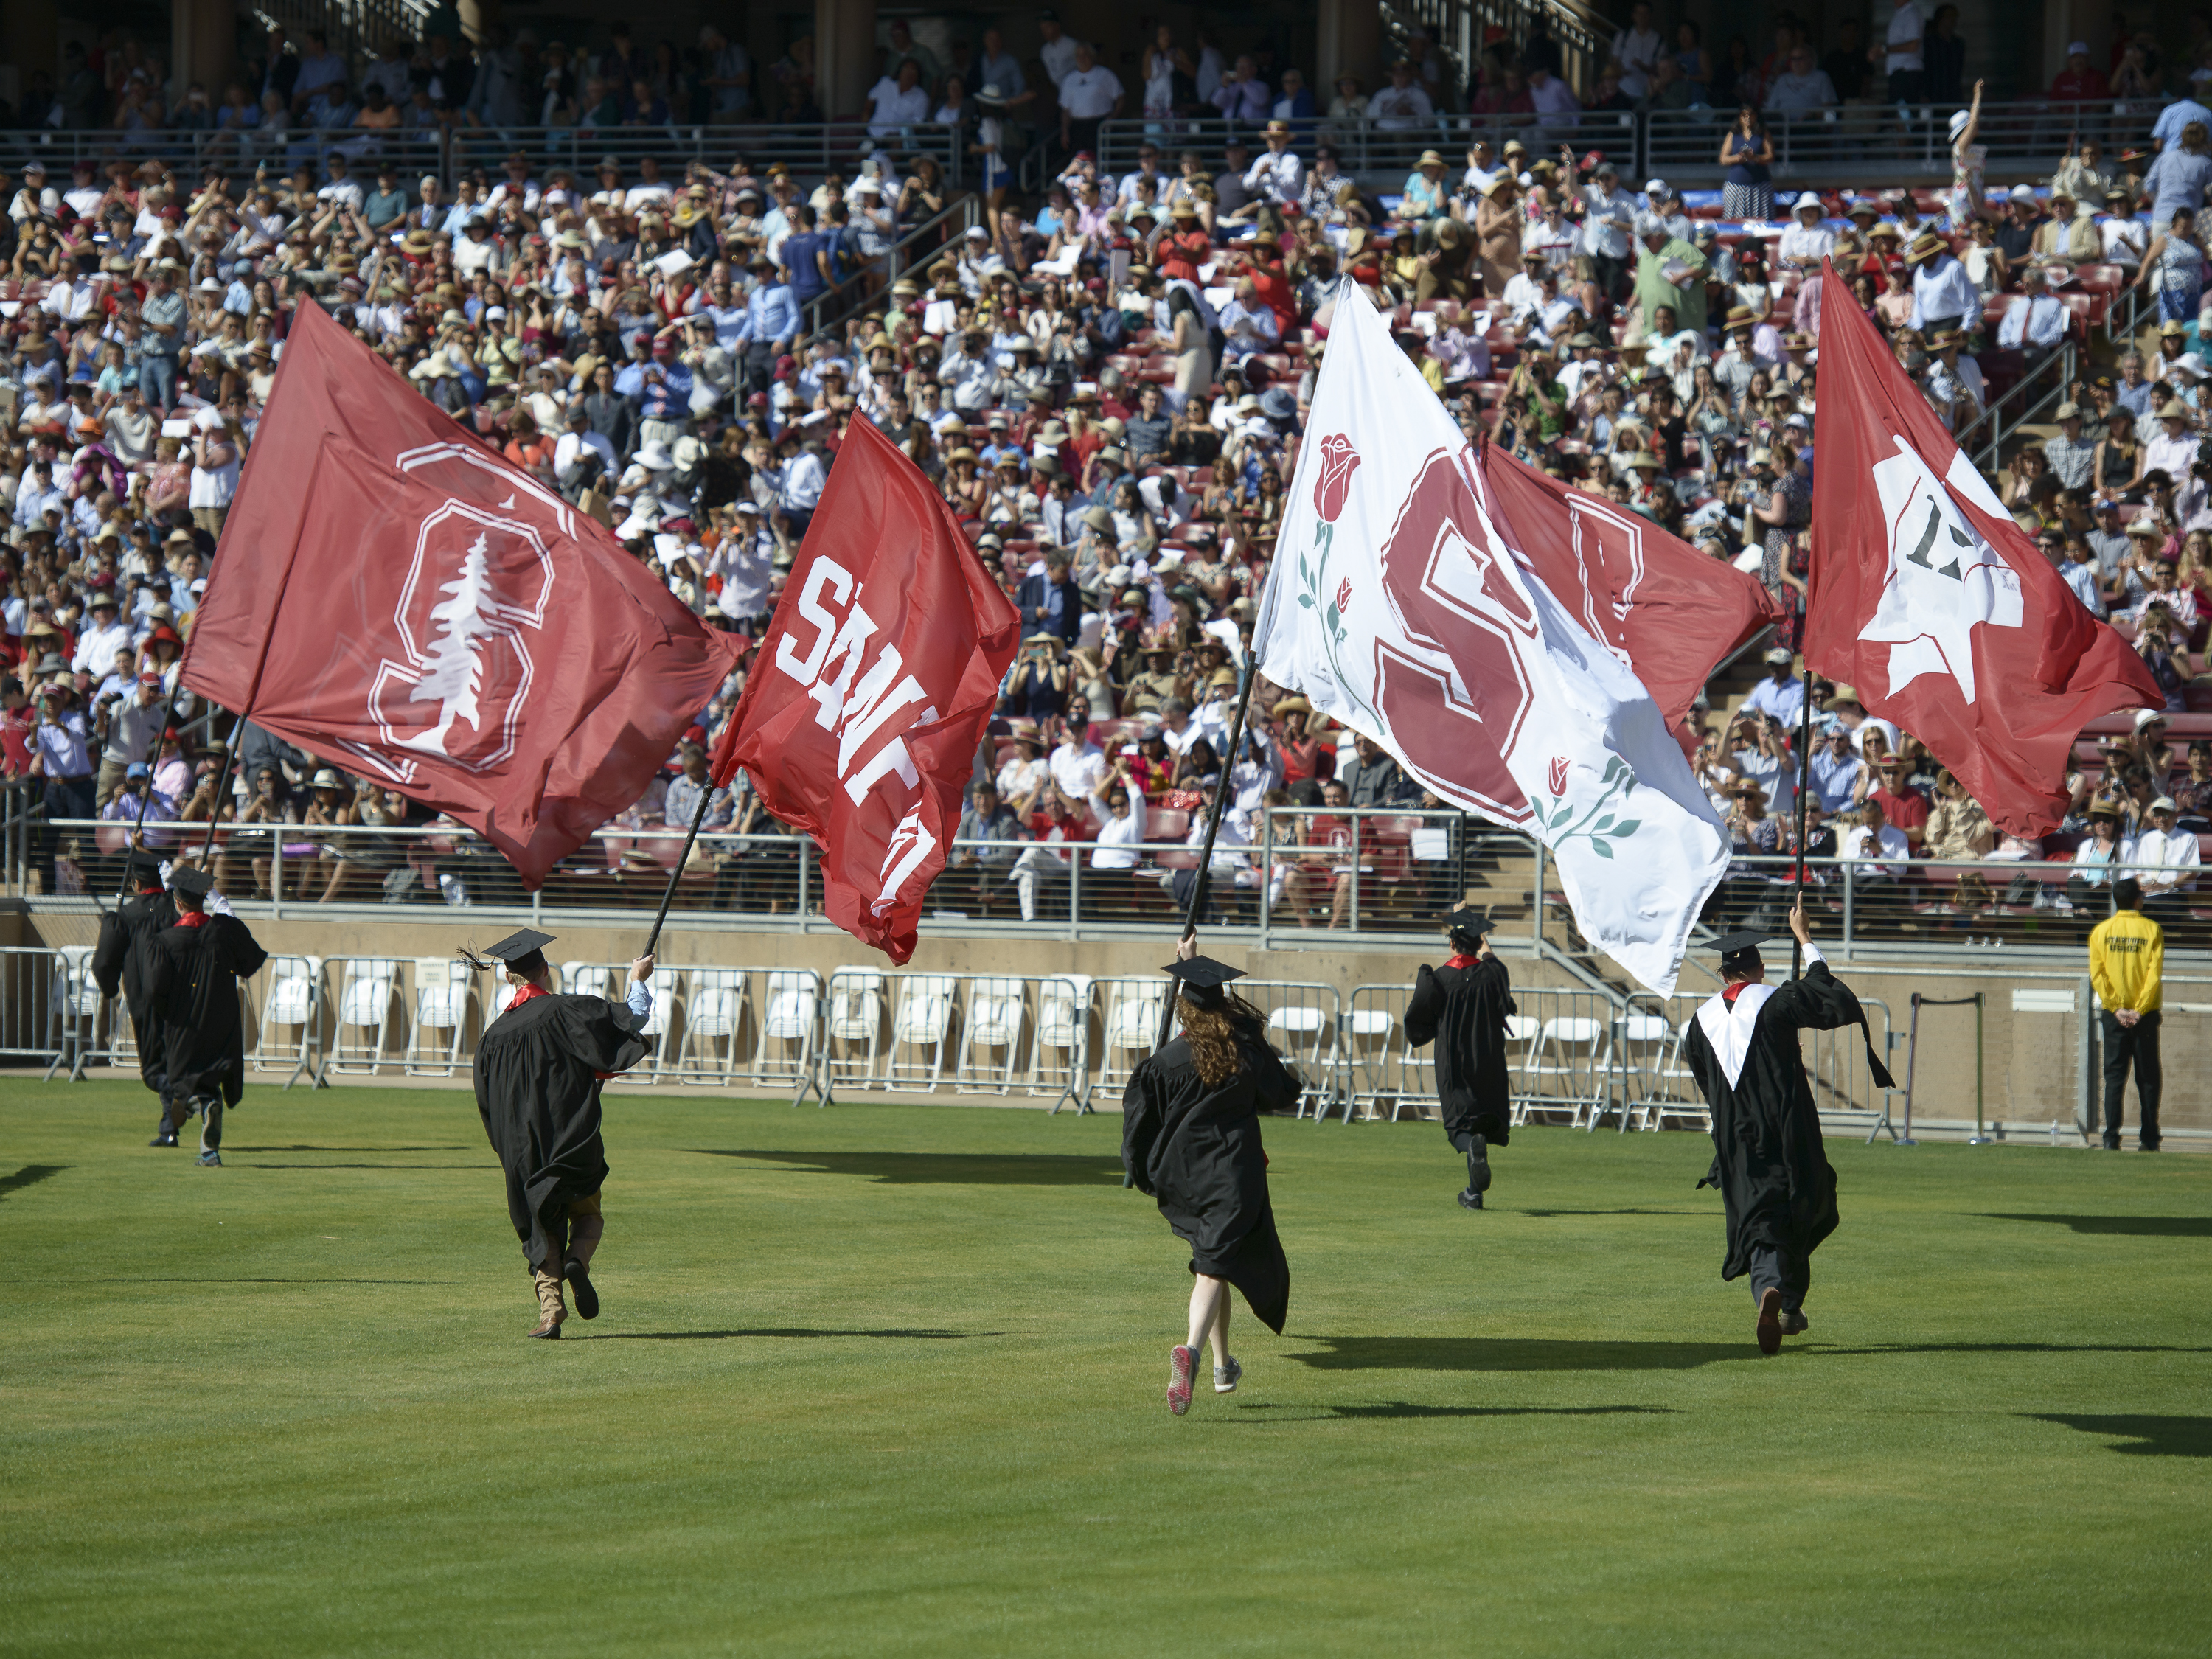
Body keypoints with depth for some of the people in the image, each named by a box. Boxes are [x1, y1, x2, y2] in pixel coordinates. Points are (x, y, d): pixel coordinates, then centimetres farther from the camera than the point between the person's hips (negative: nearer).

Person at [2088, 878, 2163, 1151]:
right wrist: (2140, 1009, -9)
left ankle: (2111, 1137, -7)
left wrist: (2116, 1008, -6)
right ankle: (2148, 1138, 6)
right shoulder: (2152, 930, -4)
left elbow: (2097, 975, -5)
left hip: (2114, 1014, 1)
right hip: (2146, 1014, -1)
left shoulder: (2101, 931, 1)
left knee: (2114, 1077, 3)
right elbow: (2155, 973, -10)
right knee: (2148, 1079, 6)